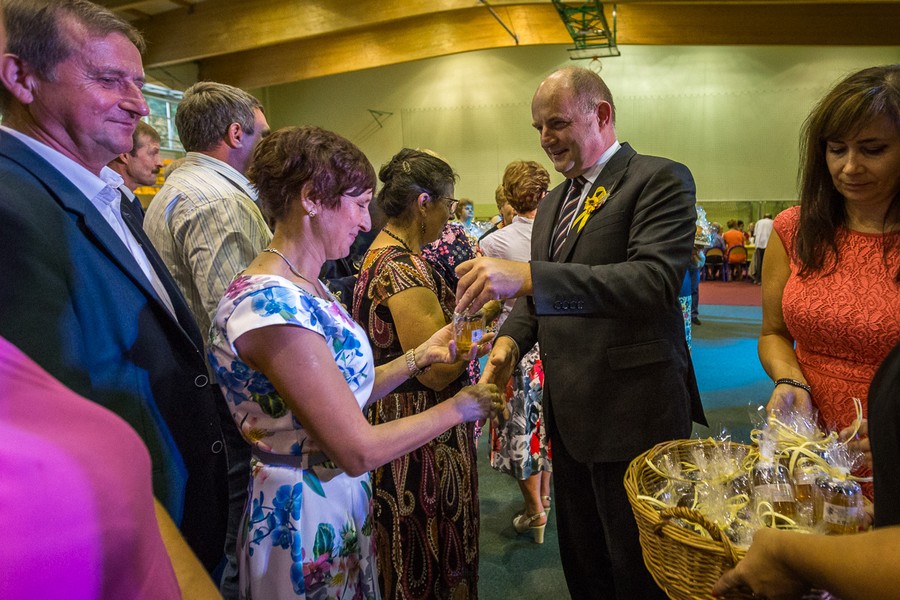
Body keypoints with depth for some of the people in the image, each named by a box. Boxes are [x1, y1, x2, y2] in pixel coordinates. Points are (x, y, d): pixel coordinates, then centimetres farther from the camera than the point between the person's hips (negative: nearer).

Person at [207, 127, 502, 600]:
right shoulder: (269, 303, -28)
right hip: (306, 517, -8)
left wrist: (421, 355, -3)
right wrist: (457, 408, -15)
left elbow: (346, 393, 3)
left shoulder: (305, 287, 1)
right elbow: (359, 450, -27)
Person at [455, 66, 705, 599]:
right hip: (569, 413, 7)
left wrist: (527, 276, -34)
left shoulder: (660, 180, -9)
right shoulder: (553, 203, 14)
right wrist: (511, 338, -2)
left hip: (633, 411, -7)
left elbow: (654, 279, -26)